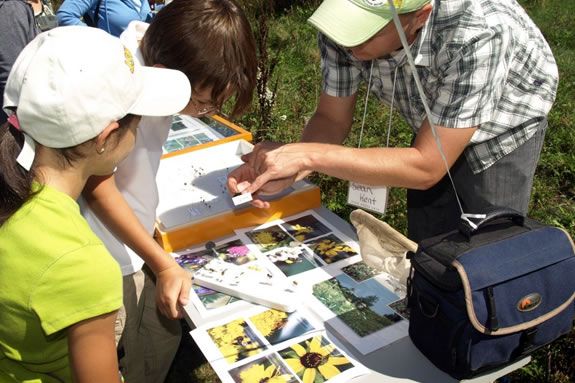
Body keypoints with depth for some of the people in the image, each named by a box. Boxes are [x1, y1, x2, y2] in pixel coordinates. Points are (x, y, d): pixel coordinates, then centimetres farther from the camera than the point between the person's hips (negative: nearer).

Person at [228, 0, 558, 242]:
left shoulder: (475, 36, -42)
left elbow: (426, 168, -37)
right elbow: (332, 119, -16)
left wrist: (309, 155, -41)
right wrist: (284, 170, -35)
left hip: (503, 128, -3)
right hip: (434, 130, 4)